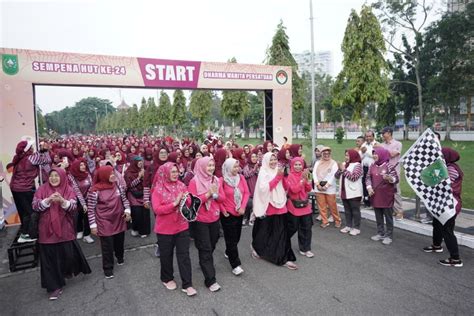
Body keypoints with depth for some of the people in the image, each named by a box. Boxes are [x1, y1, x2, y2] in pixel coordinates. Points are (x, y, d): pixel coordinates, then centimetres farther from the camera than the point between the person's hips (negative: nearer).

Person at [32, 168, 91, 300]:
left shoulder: (68, 190, -1)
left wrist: (62, 201, -30)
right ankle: (54, 286, 15)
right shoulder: (42, 189, 1)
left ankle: (66, 271, 40)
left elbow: (73, 206, -11)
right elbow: (35, 205, -7)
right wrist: (48, 200, -24)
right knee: (50, 257, 3)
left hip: (64, 228, 0)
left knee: (68, 253, 5)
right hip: (47, 229, 0)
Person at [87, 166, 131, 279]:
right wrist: (93, 225, -10)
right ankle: (108, 268, 20)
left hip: (119, 220, 4)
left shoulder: (118, 185, -3)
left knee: (119, 241, 19)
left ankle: (120, 257, 47)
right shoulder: (95, 190, -16)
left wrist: (127, 210, -4)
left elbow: (124, 198, 9)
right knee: (107, 246, 3)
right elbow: (91, 209, -10)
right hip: (105, 223, -4)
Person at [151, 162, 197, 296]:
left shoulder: (181, 186, -1)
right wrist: (174, 203, -25)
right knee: (166, 255, 15)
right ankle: (167, 279, 38)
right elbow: (157, 209, -19)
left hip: (182, 227, 2)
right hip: (165, 229, -2)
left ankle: (187, 285, 13)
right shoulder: (158, 190, -11)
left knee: (184, 255, 4)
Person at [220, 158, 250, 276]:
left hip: (239, 213, 5)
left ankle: (228, 252, 43)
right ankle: (235, 265, 4)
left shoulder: (241, 178, 2)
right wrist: (223, 210, -12)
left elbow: (246, 193, 2)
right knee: (231, 239, -2)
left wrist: (243, 207, -8)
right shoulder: (222, 180, -12)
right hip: (228, 214, -5)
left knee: (236, 237, 17)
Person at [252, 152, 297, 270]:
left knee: (282, 232, 4)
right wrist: (277, 176, -20)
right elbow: (264, 188, -21)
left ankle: (283, 258, 9)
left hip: (280, 205, 5)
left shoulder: (278, 171, 9)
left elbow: (286, 187, 7)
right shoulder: (263, 172, -7)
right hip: (268, 206, -4)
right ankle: (256, 247, 37)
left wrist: (282, 176, -9)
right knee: (266, 231, 10)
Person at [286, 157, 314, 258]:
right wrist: (302, 179, -26)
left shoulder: (304, 174, 5)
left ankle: (305, 249, 18)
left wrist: (308, 178, -13)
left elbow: (309, 189, 1)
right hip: (293, 205, -5)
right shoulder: (290, 176, -11)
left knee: (306, 228, 5)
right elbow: (294, 190, -22)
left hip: (305, 204, 5)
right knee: (292, 228, 7)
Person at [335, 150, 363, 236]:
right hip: (344, 192, 7)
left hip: (353, 193, -7)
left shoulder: (357, 165, -9)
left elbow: (353, 177, -21)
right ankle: (348, 226, 23)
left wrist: (344, 170, -18)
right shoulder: (344, 164, 11)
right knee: (347, 210, 14)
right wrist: (340, 169, -9)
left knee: (355, 210, 1)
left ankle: (356, 228, 8)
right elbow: (337, 176, 10)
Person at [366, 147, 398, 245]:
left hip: (387, 196, -6)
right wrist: (369, 188, -6)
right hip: (375, 196, 6)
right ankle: (380, 233, 25)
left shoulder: (389, 166, -11)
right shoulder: (372, 166, 6)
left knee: (388, 216, 3)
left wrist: (389, 178, -33)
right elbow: (368, 178, 9)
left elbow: (396, 179, -12)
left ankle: (389, 235, 12)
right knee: (378, 216, 14)